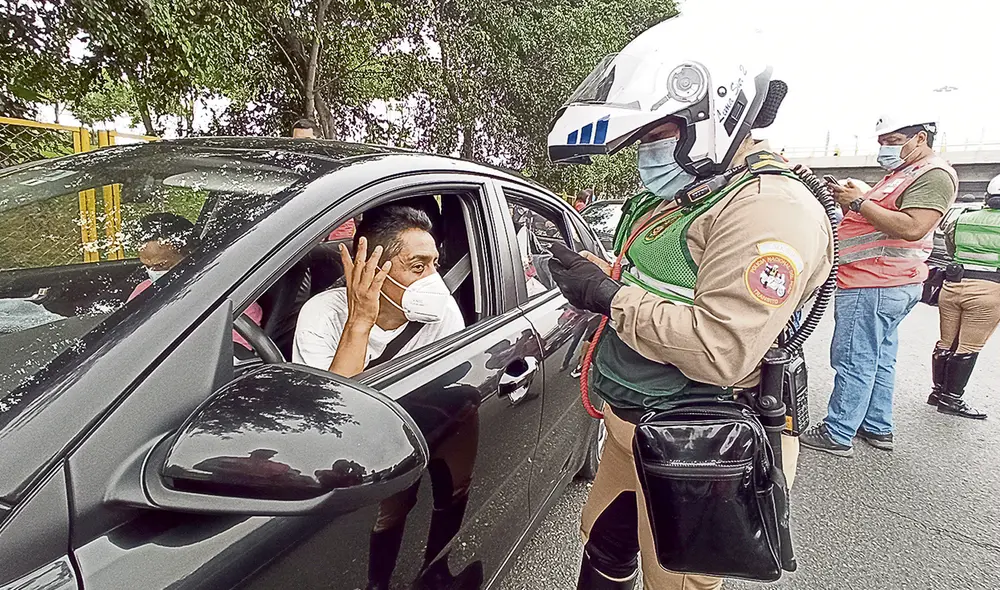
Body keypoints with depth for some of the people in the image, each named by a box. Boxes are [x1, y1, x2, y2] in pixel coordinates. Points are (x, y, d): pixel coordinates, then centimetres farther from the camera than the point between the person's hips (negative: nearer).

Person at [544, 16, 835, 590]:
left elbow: (721, 350, -31)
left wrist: (608, 296, -22)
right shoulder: (682, 194, 9)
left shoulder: (772, 206, -22)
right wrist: (594, 275, -1)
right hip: (632, 425, 9)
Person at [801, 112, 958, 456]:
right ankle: (878, 428, 25)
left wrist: (860, 202, -18)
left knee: (854, 360, -8)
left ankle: (837, 435, -2)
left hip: (874, 285, -11)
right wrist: (849, 200, 7)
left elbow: (912, 228, -24)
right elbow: (878, 221, 24)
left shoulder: (933, 175, -10)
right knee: (879, 359, 15)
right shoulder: (903, 174, 23)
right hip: (882, 283, 11)